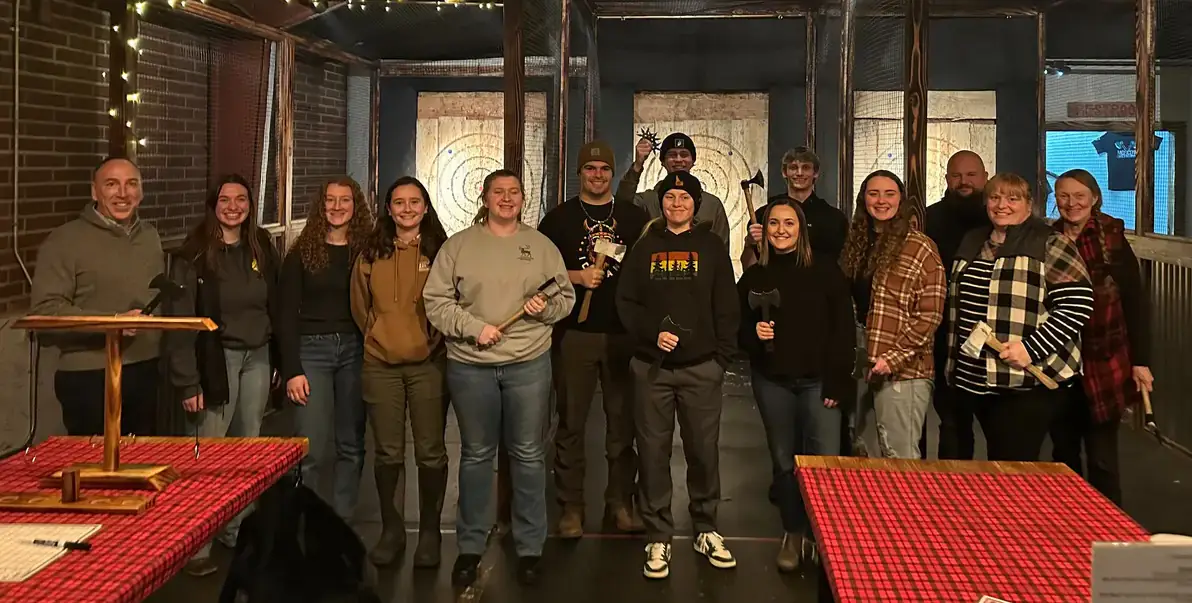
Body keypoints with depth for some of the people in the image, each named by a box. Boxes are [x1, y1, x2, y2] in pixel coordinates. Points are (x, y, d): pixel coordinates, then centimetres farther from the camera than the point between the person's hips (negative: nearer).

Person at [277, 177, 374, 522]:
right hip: (311, 350, -2)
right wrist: (292, 370, -7)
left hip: (354, 350, 2)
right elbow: (286, 313, 0)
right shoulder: (302, 253, 2)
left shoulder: (366, 251, 6)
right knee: (313, 450, -8)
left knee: (351, 446, 7)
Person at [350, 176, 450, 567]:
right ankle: (391, 530, 20)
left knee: (430, 453, 2)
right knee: (387, 453, 7)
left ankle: (430, 532, 15)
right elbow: (360, 307, 16)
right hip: (380, 365, 2)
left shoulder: (441, 251, 0)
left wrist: (435, 342, 0)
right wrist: (381, 337, 13)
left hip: (428, 363, -2)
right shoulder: (372, 255, 7)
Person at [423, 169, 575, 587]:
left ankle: (530, 546, 18)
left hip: (529, 363, 0)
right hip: (470, 365, 0)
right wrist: (474, 327, -13)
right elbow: (436, 300, -2)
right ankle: (470, 546, 23)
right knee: (476, 455, 11)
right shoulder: (458, 245, 2)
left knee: (529, 455, 6)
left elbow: (565, 298, 9)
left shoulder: (541, 246, 6)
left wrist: (547, 307, -12)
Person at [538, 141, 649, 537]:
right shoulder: (559, 218, 6)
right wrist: (577, 276, -12)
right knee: (571, 422, 2)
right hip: (574, 332, -1)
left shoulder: (635, 217, 10)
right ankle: (571, 507, 9)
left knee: (623, 421, 5)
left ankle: (621, 502, 16)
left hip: (624, 333, 1)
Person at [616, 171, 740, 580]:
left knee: (704, 450, 4)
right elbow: (626, 302, 5)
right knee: (653, 451, 3)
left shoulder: (711, 247, 7)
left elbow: (727, 308, 5)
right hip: (652, 367, 1)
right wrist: (652, 334, -11)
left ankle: (706, 530, 20)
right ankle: (658, 537, 12)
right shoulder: (645, 247, 9)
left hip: (701, 367, 0)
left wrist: (722, 356, -2)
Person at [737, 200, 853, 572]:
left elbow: (843, 330, -3)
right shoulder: (754, 276, 7)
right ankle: (793, 533, 21)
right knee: (784, 461, 8)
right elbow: (738, 328, 13)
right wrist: (753, 334, -11)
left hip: (817, 380, -2)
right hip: (772, 381, 2)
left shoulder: (825, 272, -1)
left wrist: (837, 382, -9)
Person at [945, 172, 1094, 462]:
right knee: (995, 465, 17)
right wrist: (955, 366, 17)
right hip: (976, 381, 7)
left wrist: (1031, 348, -21)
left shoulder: (1049, 245, -7)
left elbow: (1078, 305, -13)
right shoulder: (972, 243, 14)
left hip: (1029, 384, -7)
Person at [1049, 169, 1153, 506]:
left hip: (1103, 365, -3)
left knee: (1102, 457, -1)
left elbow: (1136, 303, -4)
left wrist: (1140, 360, -7)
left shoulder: (1112, 240, -5)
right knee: (1063, 452, 14)